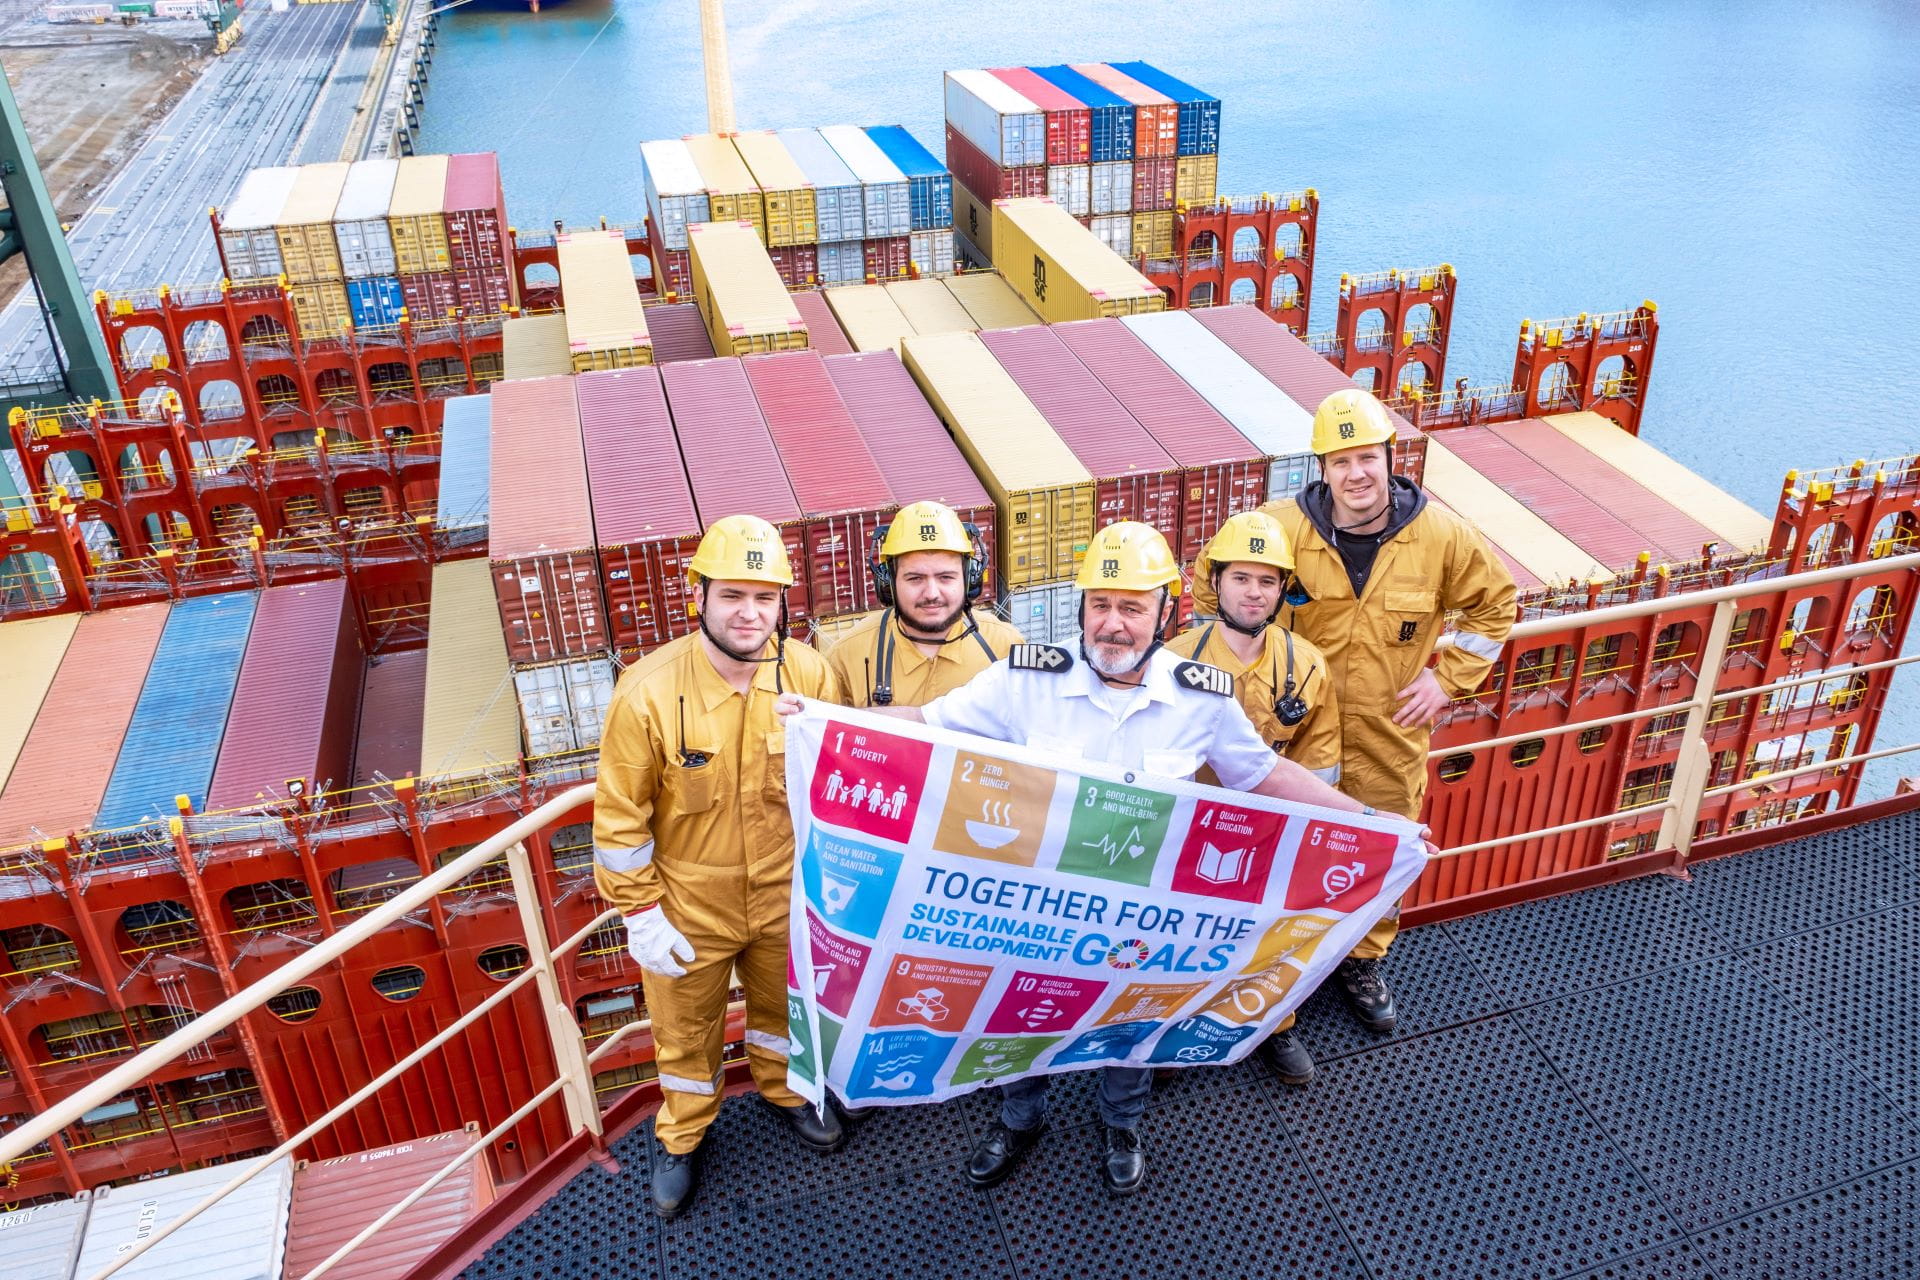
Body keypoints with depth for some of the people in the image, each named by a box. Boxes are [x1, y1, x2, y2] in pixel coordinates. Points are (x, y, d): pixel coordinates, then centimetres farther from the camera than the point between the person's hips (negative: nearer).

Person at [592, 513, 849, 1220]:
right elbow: (619, 816, -15)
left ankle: (785, 1091, 58)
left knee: (782, 1004, 27)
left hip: (785, 893, 2)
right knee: (686, 1028, 21)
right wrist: (641, 915, -12)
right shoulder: (649, 691, -24)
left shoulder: (810, 674, -17)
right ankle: (682, 1135, 49)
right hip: (689, 903, -2)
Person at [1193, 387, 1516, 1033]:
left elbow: (1495, 601, 7)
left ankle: (1363, 962, 43)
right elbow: (1212, 588, 1)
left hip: (1391, 737, 2)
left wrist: (1448, 677, 0)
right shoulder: (1282, 528, -15)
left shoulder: (1441, 536, -11)